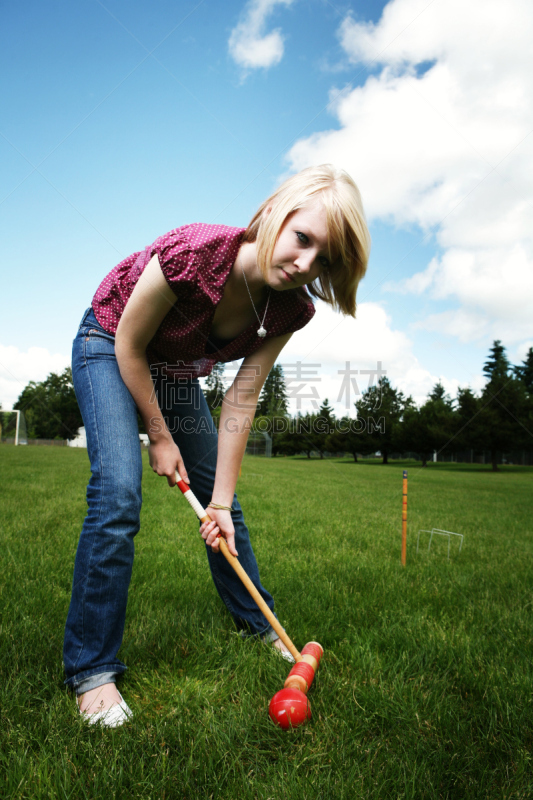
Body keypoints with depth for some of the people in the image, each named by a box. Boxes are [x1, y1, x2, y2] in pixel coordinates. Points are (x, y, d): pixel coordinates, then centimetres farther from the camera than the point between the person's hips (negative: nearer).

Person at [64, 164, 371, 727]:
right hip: (109, 348, -4)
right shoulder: (194, 253, -38)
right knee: (118, 492, -23)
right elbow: (130, 346, -24)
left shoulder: (291, 308, -22)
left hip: (177, 372, 5)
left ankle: (256, 620, 30)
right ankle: (91, 668, -5)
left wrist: (220, 500, -17)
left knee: (221, 503, 9)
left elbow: (241, 401, -18)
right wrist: (160, 436, -16)